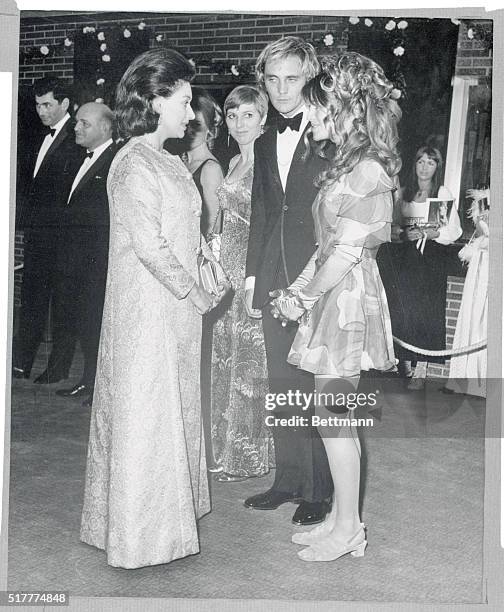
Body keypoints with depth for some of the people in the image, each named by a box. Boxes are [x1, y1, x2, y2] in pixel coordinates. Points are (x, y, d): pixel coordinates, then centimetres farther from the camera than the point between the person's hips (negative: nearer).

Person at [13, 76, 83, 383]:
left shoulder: (75, 141, -12)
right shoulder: (42, 137, 17)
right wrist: (28, 220, 12)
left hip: (61, 234, -9)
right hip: (37, 233, 9)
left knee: (62, 302, 3)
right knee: (31, 299, 12)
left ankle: (59, 368, 13)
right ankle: (22, 363, 19)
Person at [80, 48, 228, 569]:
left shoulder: (169, 162, 12)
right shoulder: (134, 164, -17)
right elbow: (148, 245, -21)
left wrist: (206, 253, 2)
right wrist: (194, 293, -14)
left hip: (176, 309, 9)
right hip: (146, 307, -9)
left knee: (174, 406, 17)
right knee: (145, 414, 2)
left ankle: (168, 504, 34)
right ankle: (141, 531, 18)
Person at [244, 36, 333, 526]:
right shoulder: (265, 143, 15)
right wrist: (252, 276, 12)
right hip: (274, 280, 6)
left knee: (316, 388, -1)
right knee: (280, 386, 12)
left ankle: (319, 491, 14)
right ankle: (288, 479, 25)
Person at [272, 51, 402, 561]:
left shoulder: (368, 171, -17)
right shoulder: (345, 165, 13)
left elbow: (346, 253, -19)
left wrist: (304, 297, -9)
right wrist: (296, 290, 7)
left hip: (348, 300, -9)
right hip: (330, 299, 9)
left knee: (335, 418, 0)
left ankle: (348, 529, 15)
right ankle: (340, 518, 26)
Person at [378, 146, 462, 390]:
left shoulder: (443, 194, 0)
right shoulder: (403, 193, 11)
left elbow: (455, 231, -2)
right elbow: (394, 225, 12)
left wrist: (436, 233, -19)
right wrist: (403, 234, -8)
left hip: (433, 258, -3)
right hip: (406, 258, 3)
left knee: (426, 312, -4)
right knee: (403, 309, 0)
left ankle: (421, 370, 1)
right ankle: (405, 363, 14)